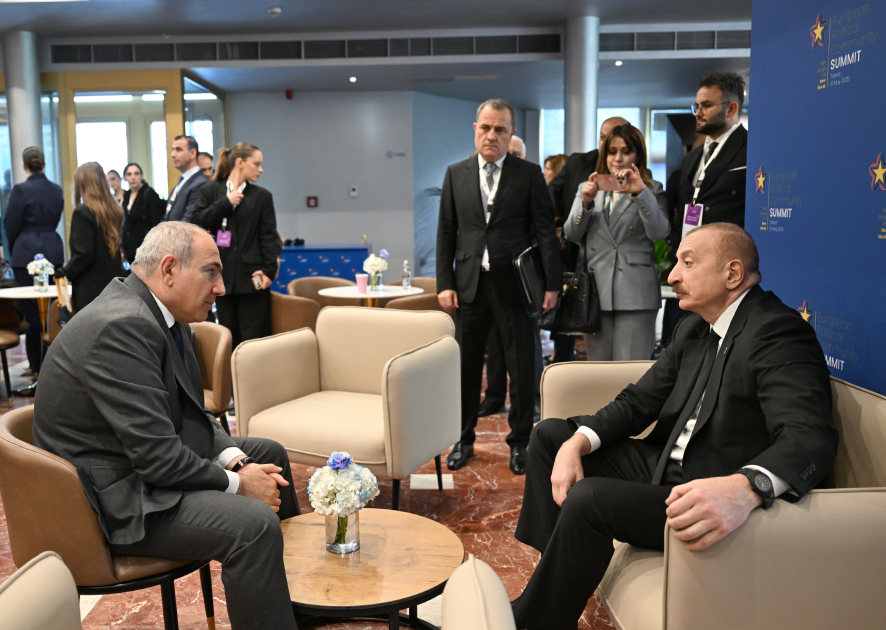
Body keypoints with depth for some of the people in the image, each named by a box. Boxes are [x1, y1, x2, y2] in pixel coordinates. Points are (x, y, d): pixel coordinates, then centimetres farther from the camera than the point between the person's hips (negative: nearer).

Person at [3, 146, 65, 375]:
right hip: (54, 251, 5)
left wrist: (13, 251, 11)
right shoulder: (56, 190, 6)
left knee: (32, 309, 2)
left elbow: (11, 225, -5)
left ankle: (37, 363, 7)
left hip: (27, 253, -5)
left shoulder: (21, 190, -10)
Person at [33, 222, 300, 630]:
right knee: (255, 524, -28)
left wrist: (235, 459, -5)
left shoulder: (161, 316, 5)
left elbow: (190, 412, 11)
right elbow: (156, 455, -28)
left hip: (149, 458, 11)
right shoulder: (121, 325, -27)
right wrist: (235, 483, -16)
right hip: (111, 495, -11)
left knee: (269, 455, 18)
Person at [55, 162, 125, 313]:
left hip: (90, 289, -7)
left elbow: (84, 254, -16)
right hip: (113, 285, 7)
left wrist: (63, 273, -3)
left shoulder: (82, 212, -12)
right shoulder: (114, 211, 9)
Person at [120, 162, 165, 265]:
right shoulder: (127, 195, 11)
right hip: (131, 248, 6)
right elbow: (127, 224, 17)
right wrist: (123, 249, 12)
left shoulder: (149, 194, -9)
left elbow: (157, 223, -12)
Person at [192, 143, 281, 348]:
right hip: (223, 275, 2)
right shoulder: (210, 191, 9)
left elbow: (269, 237, 1)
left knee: (253, 338, -4)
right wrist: (226, 203, -7)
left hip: (251, 277, -2)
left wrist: (268, 270, -10)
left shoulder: (262, 196, 6)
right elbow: (198, 222, -2)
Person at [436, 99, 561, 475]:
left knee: (521, 368, 5)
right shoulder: (456, 175, 8)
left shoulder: (529, 174, 1)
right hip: (470, 285, 2)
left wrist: (552, 283, -7)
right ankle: (464, 440, 24)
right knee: (466, 367, 8)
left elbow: (545, 232, -1)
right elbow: (446, 233, 8)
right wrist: (444, 284, 1)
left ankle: (519, 442, 21)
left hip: (515, 285, -2)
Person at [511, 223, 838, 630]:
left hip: (716, 504, -9)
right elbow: (638, 402, 10)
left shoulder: (777, 332, -18)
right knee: (549, 434, 9)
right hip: (665, 467, 10)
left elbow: (810, 438, -32)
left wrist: (745, 488, -53)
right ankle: (555, 574, 9)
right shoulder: (696, 327, 10)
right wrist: (577, 442, -8)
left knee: (587, 499, -28)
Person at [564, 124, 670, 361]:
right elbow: (571, 235, 8)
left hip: (634, 294, -3)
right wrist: (585, 202, -8)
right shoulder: (588, 188, 16)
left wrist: (640, 193, -20)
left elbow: (659, 232, -9)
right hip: (595, 290, 3)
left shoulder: (652, 190, 7)